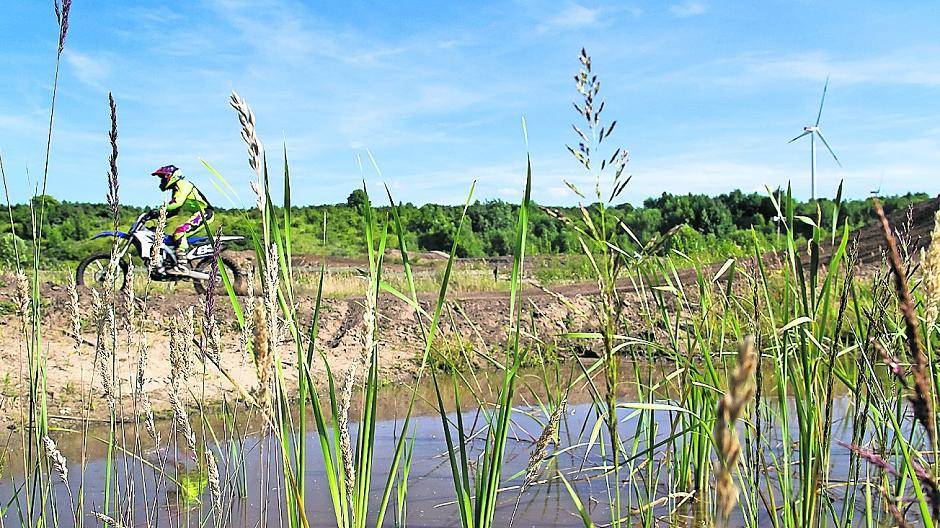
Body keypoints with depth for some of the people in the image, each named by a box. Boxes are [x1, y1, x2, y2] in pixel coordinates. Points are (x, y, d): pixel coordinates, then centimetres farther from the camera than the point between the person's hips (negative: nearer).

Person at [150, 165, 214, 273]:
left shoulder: (182, 184, -8)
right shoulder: (176, 188, 25)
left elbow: (178, 202, -25)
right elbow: (175, 211, 27)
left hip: (202, 213, -11)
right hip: (195, 214, 11)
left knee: (179, 231, -25)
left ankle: (182, 265, -31)